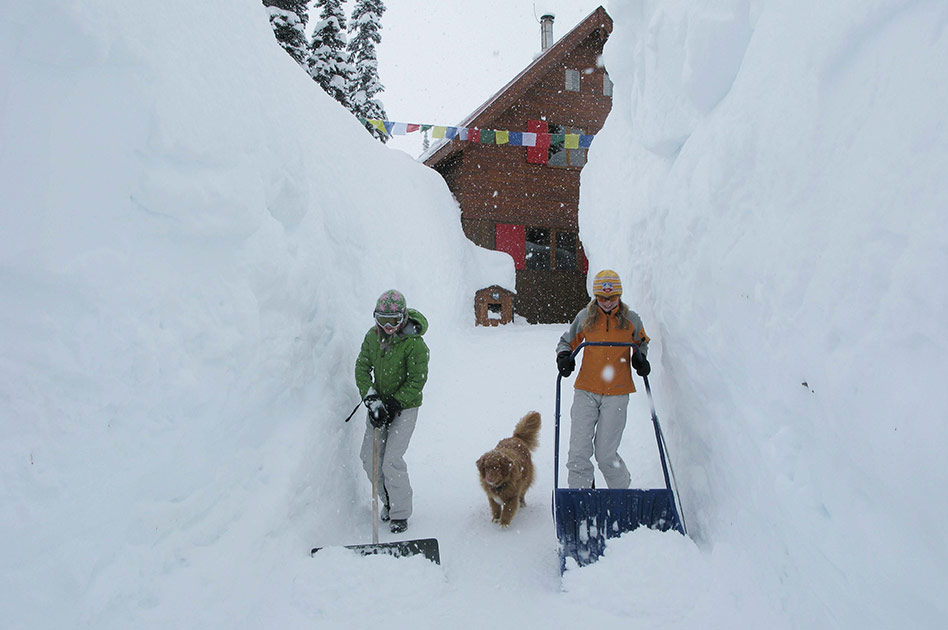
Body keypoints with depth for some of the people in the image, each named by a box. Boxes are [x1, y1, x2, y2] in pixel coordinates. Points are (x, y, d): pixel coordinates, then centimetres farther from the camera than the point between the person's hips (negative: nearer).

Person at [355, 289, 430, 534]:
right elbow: (362, 368, 1)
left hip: (405, 406, -6)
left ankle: (401, 513, 8)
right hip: (378, 403, 6)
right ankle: (388, 501, 28)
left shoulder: (414, 343, -19)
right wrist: (371, 399, -12)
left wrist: (393, 405, -19)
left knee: (392, 461, -11)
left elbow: (416, 381, -15)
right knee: (369, 459, 6)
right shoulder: (372, 336, -2)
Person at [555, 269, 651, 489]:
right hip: (585, 391, 2)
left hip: (617, 393, -1)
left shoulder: (631, 320, 3)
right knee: (579, 451, -4)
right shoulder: (585, 317, 3)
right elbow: (567, 341, 17)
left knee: (606, 455, -3)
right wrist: (564, 356, -3)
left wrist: (640, 359, 4)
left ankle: (622, 490, 23)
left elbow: (642, 341, 23)